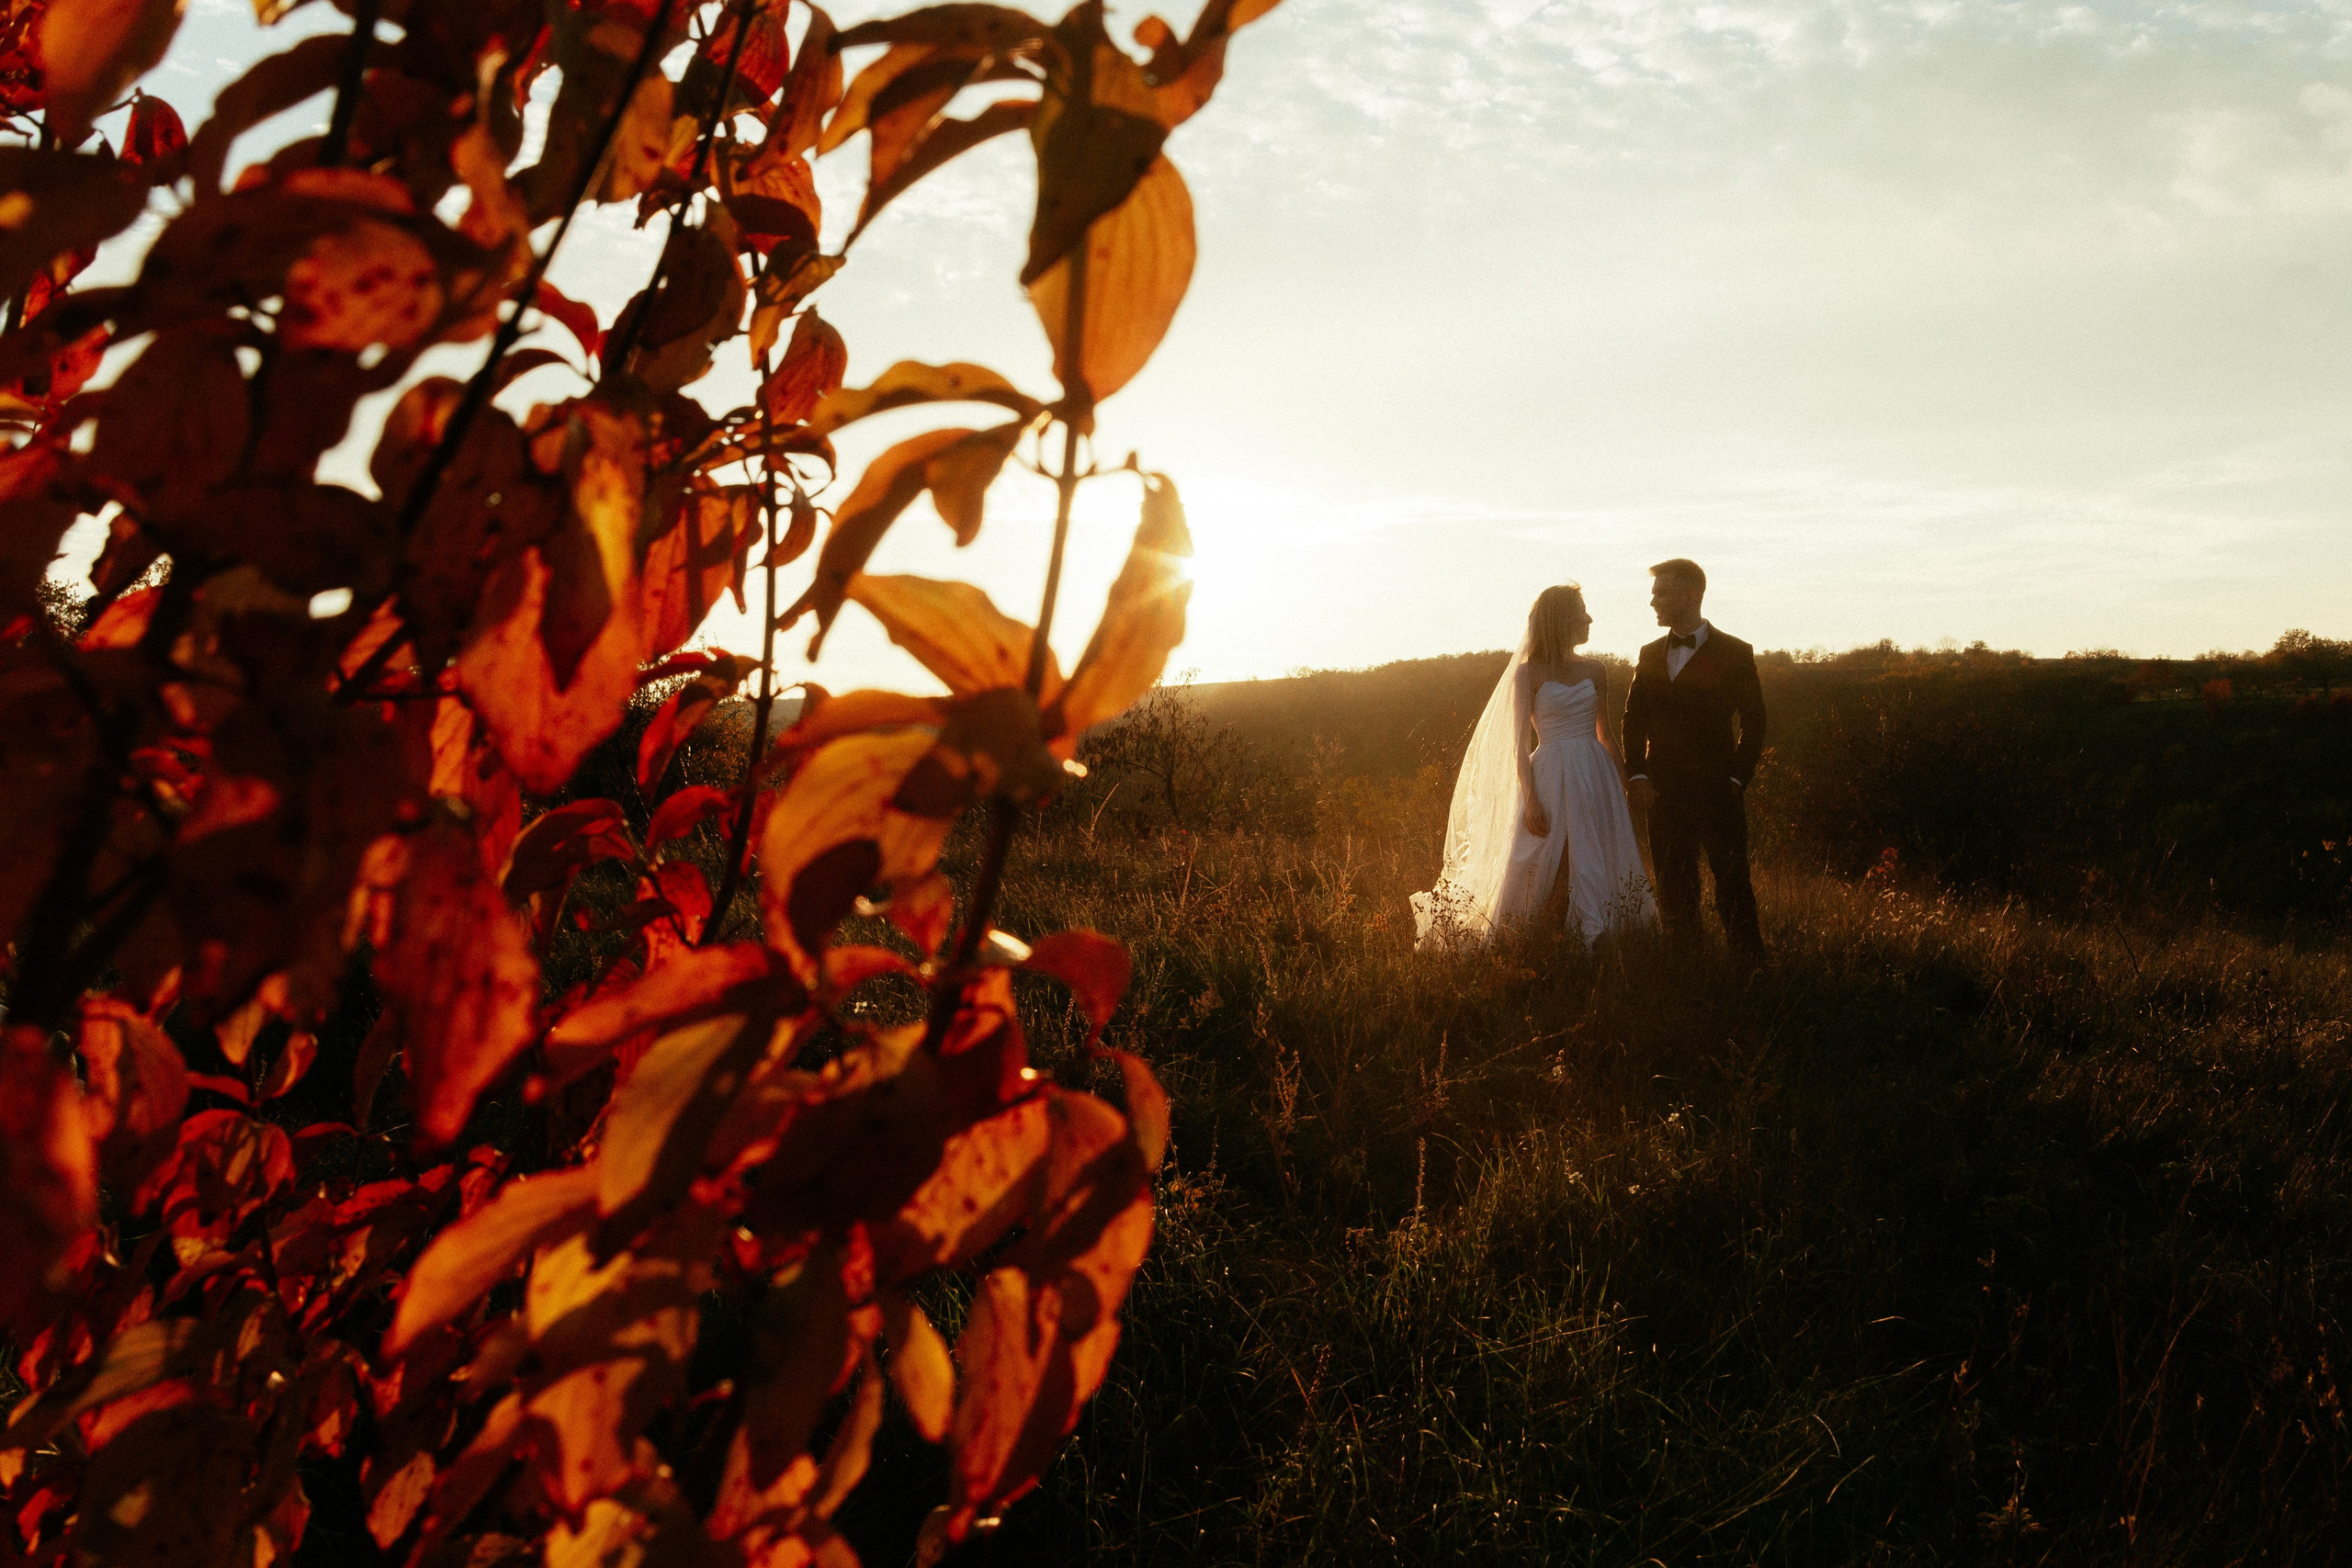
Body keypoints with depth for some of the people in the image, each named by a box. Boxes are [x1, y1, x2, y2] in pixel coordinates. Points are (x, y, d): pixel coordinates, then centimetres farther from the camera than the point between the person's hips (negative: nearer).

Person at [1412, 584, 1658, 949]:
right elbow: (1520, 742, -4)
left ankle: (1592, 939, 9)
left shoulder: (1594, 670, 10)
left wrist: (1622, 782, 10)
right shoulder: (1529, 673, -1)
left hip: (1594, 772, 4)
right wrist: (1530, 800, -11)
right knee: (1533, 866, -4)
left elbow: (1604, 732, 16)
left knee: (1595, 863, 2)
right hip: (1549, 775, -4)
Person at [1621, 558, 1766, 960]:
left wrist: (1736, 779, -7)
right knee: (1673, 891, 7)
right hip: (1664, 792, 4)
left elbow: (1753, 722, 0)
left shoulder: (1734, 653, -1)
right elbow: (1634, 719, 12)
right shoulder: (1650, 655, 12)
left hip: (1718, 791, -4)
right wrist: (1636, 775, 0)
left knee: (1733, 885, -5)